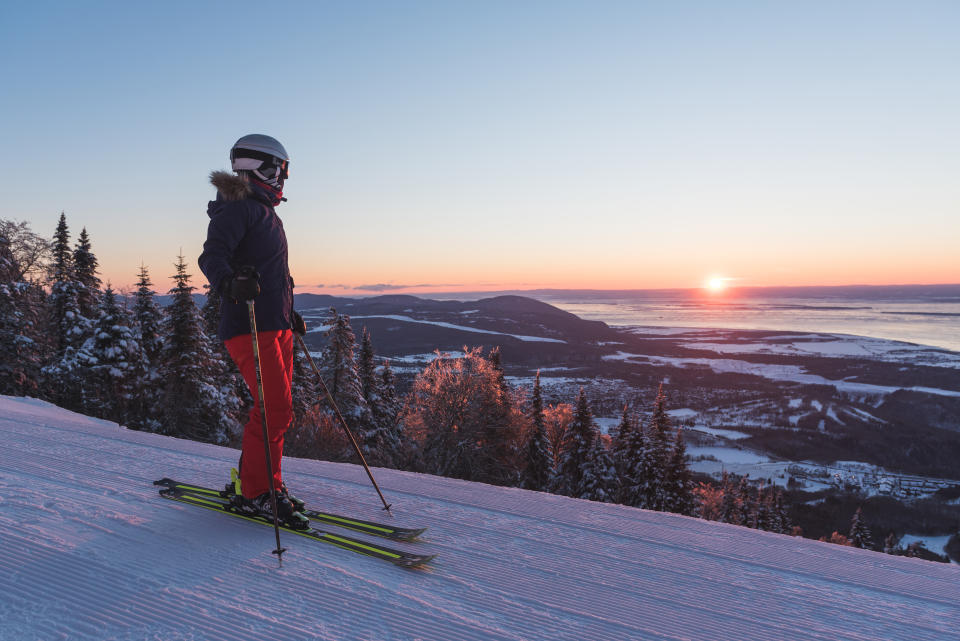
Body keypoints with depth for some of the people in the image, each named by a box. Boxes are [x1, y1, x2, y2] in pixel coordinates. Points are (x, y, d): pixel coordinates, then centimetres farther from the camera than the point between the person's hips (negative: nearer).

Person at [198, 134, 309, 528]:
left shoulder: (264, 212, 24)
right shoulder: (237, 208, -6)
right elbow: (212, 255, -21)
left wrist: (289, 315, 32)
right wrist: (228, 283, -42)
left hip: (275, 325, 10)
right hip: (250, 326, -10)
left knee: (278, 410, 11)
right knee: (275, 409, -12)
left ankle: (257, 483, 23)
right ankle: (256, 494, -2)